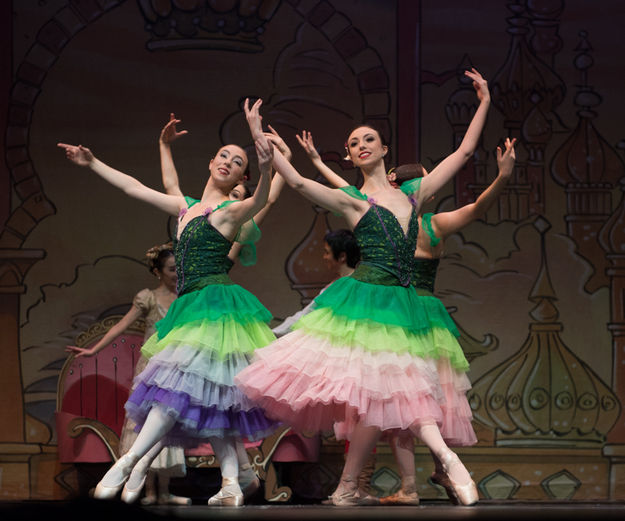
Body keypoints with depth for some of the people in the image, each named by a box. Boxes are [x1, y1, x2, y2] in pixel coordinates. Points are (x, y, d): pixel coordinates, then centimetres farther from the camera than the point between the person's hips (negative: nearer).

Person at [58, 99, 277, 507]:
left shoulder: (230, 211, -4)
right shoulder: (187, 208, 19)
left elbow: (259, 200, -26)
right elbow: (134, 187, 27)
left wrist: (265, 168, -46)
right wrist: (92, 163, 29)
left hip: (216, 302, -8)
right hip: (191, 306, 8)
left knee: (184, 381, -15)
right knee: (209, 396, 1)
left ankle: (131, 461, -17)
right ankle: (231, 483, -3)